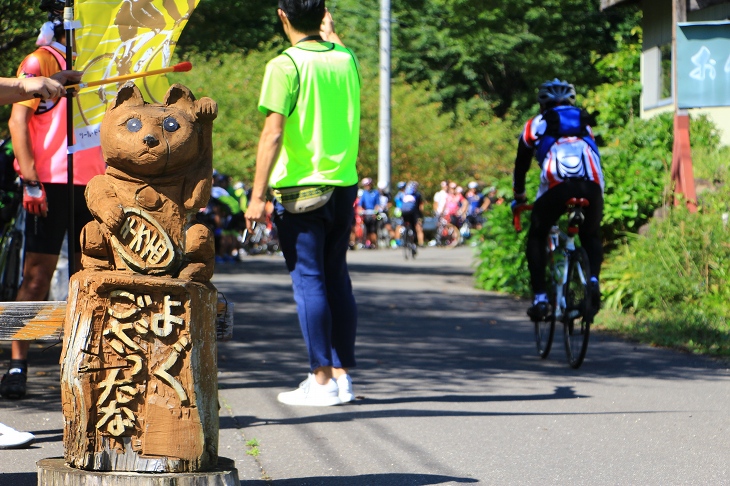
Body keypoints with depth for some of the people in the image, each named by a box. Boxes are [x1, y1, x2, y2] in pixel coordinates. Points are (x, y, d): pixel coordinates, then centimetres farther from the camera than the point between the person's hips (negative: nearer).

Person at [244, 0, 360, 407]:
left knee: (308, 280, -1)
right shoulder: (346, 59, 6)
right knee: (337, 278, 12)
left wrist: (258, 195, -13)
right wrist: (330, 34, 39)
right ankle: (343, 375, 13)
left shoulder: (285, 65, -11)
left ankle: (322, 380, -1)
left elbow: (273, 133, -16)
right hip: (344, 186, 6)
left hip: (300, 189, -5)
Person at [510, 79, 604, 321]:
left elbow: (521, 163, 32)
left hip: (558, 187, -2)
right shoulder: (584, 123, 32)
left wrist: (518, 196, 47)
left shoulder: (536, 124, 25)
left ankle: (540, 298, 5)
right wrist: (597, 195, 52)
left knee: (536, 237, 18)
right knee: (592, 236, 27)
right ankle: (593, 278, -2)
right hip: (592, 187, 3)